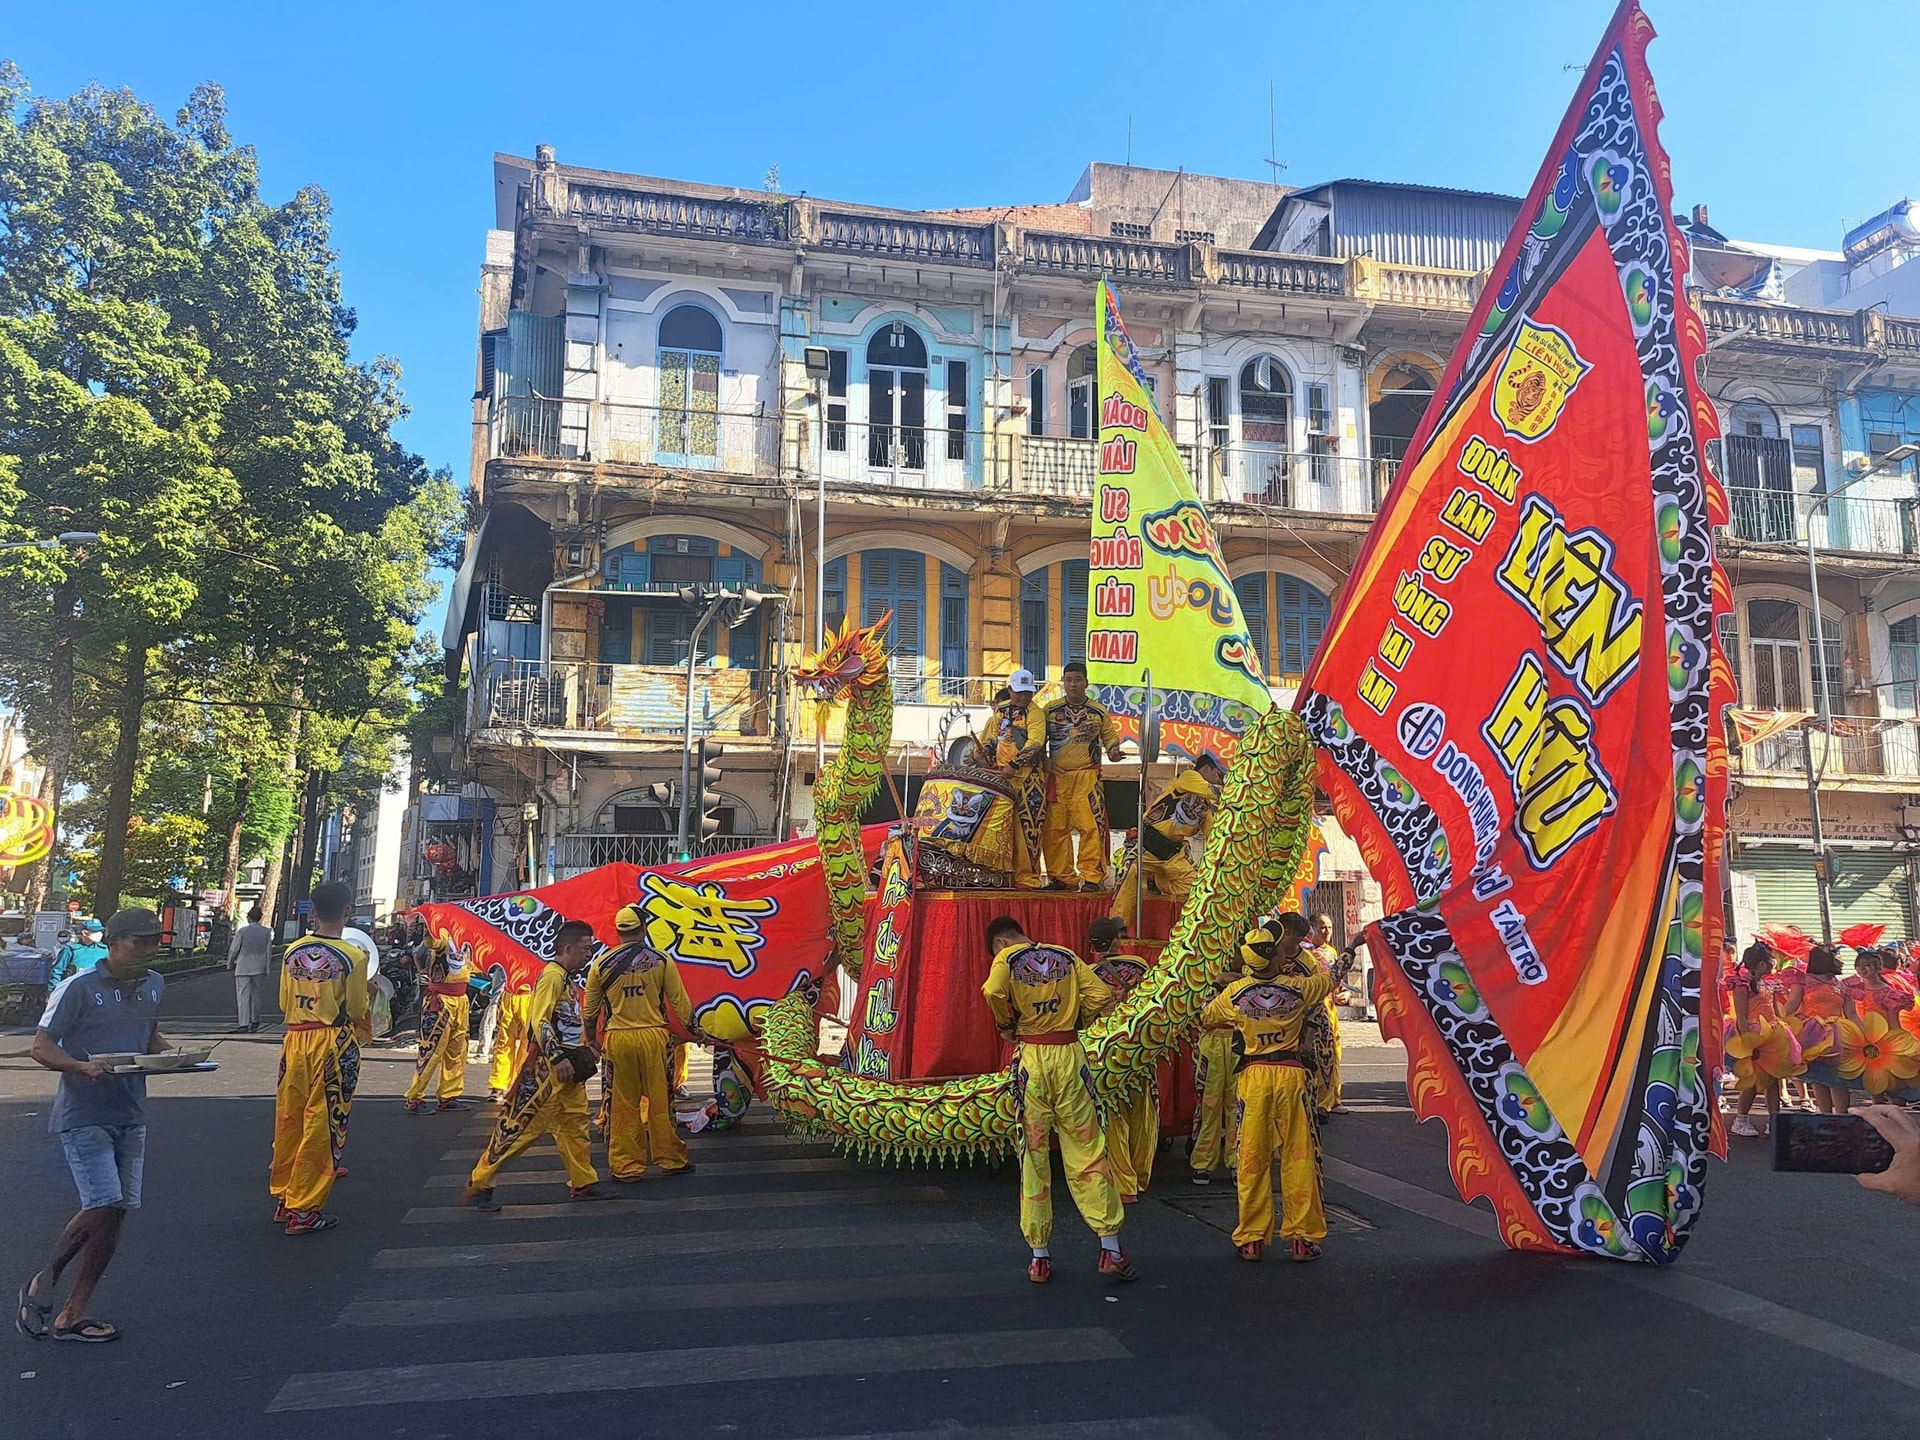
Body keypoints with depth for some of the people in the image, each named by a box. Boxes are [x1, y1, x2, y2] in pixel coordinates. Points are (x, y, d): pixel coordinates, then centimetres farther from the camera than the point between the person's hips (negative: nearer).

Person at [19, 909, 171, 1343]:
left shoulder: (153, 986, 8)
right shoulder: (78, 988, -11)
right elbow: (40, 1046, -9)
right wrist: (81, 1067, -27)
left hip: (130, 1115, 6)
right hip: (83, 1116, -6)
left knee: (115, 1213, 5)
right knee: (103, 1206, -14)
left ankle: (72, 1315, 17)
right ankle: (44, 1283, 13)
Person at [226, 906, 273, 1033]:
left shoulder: (242, 931, -9)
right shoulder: (266, 932, 0)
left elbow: (234, 950, -4)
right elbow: (269, 951, 2)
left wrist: (230, 964, 12)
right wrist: (267, 969, 8)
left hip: (243, 968, -3)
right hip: (259, 968, 3)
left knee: (243, 996, -3)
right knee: (256, 994, 16)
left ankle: (244, 1024, -10)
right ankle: (255, 1021, 25)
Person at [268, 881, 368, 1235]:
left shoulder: (292, 952, 2)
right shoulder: (352, 958, -11)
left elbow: (285, 1003, 11)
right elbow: (357, 1011, -5)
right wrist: (367, 993, 14)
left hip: (295, 1040, 5)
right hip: (332, 1043, -5)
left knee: (289, 1119, 16)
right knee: (321, 1126, 2)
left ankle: (283, 1198, 28)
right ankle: (303, 1209, 7)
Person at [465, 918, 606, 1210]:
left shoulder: (570, 979, 16)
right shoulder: (551, 976, -14)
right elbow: (539, 1021, -22)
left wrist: (585, 1053, 19)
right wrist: (558, 1058, -25)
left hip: (568, 1066, 10)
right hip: (545, 1066, -10)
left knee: (575, 1124, 13)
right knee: (520, 1123, -5)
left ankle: (583, 1184, 21)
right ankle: (479, 1185, 3)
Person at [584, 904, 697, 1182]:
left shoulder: (602, 964, 1)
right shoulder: (661, 960, -2)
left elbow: (590, 1010, 9)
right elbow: (680, 1001, 0)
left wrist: (590, 1041, 23)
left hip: (618, 1039, 1)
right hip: (653, 1036, 0)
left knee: (623, 1106, 8)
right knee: (660, 1102, 8)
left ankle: (625, 1166, 14)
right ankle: (670, 1160, 17)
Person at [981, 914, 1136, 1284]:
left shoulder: (1007, 958, 0)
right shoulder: (1065, 956, 11)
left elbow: (993, 992, -21)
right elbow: (1101, 996, 2)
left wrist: (1006, 1026, -3)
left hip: (1032, 1057, -2)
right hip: (1070, 1056, 2)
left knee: (1034, 1155, 6)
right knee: (1088, 1151, 6)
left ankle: (1039, 1257, 11)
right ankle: (1110, 1249, 5)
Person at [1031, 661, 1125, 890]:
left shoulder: (1099, 712, 8)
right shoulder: (1050, 710, 10)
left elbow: (1110, 736, 16)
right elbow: (1039, 737, 13)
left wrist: (1113, 749, -4)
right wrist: (1034, 748, -7)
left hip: (1087, 777, -2)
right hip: (1056, 777, 2)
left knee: (1091, 826, -10)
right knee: (1055, 828, 3)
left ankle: (1092, 876, -3)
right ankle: (1059, 877, 12)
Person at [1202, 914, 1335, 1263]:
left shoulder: (1234, 993, -3)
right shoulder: (1298, 988, -5)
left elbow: (1206, 1017, 16)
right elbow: (1326, 979, 17)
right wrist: (1300, 956, 24)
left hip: (1253, 1074, 1)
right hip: (1292, 1074, -1)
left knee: (1253, 1158, 7)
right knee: (1298, 1157, 7)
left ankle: (1251, 1240, 12)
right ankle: (1302, 1237, 11)